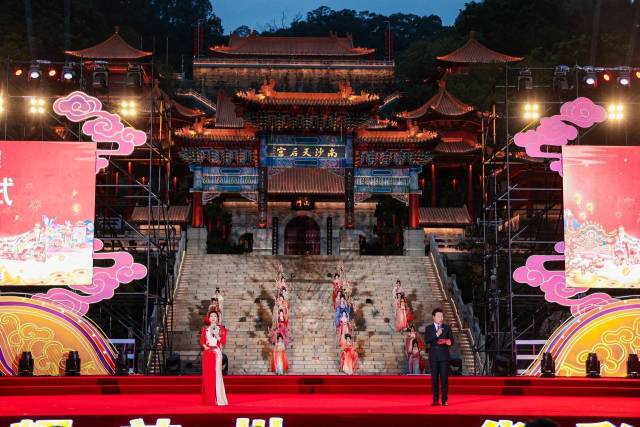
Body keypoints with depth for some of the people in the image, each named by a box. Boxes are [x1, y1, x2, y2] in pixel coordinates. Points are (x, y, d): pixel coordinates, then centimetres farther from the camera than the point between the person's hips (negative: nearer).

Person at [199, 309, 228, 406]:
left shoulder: (221, 328, 7)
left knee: (216, 374, -7)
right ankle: (208, 399, 4)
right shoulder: (205, 329, 12)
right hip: (207, 353, 2)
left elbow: (223, 341, 0)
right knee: (207, 375, -1)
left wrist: (216, 335, -11)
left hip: (217, 353, -2)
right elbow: (202, 341, 8)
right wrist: (205, 346, -10)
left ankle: (218, 399, -6)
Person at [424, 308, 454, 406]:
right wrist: (436, 334, -17)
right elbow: (426, 341, -8)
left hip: (444, 356, 0)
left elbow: (451, 341, 5)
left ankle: (444, 400, 0)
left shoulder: (447, 327, 9)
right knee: (434, 379, 1)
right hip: (433, 356, 0)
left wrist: (445, 342, -15)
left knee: (444, 378, -3)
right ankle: (435, 400, 4)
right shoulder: (428, 328, 6)